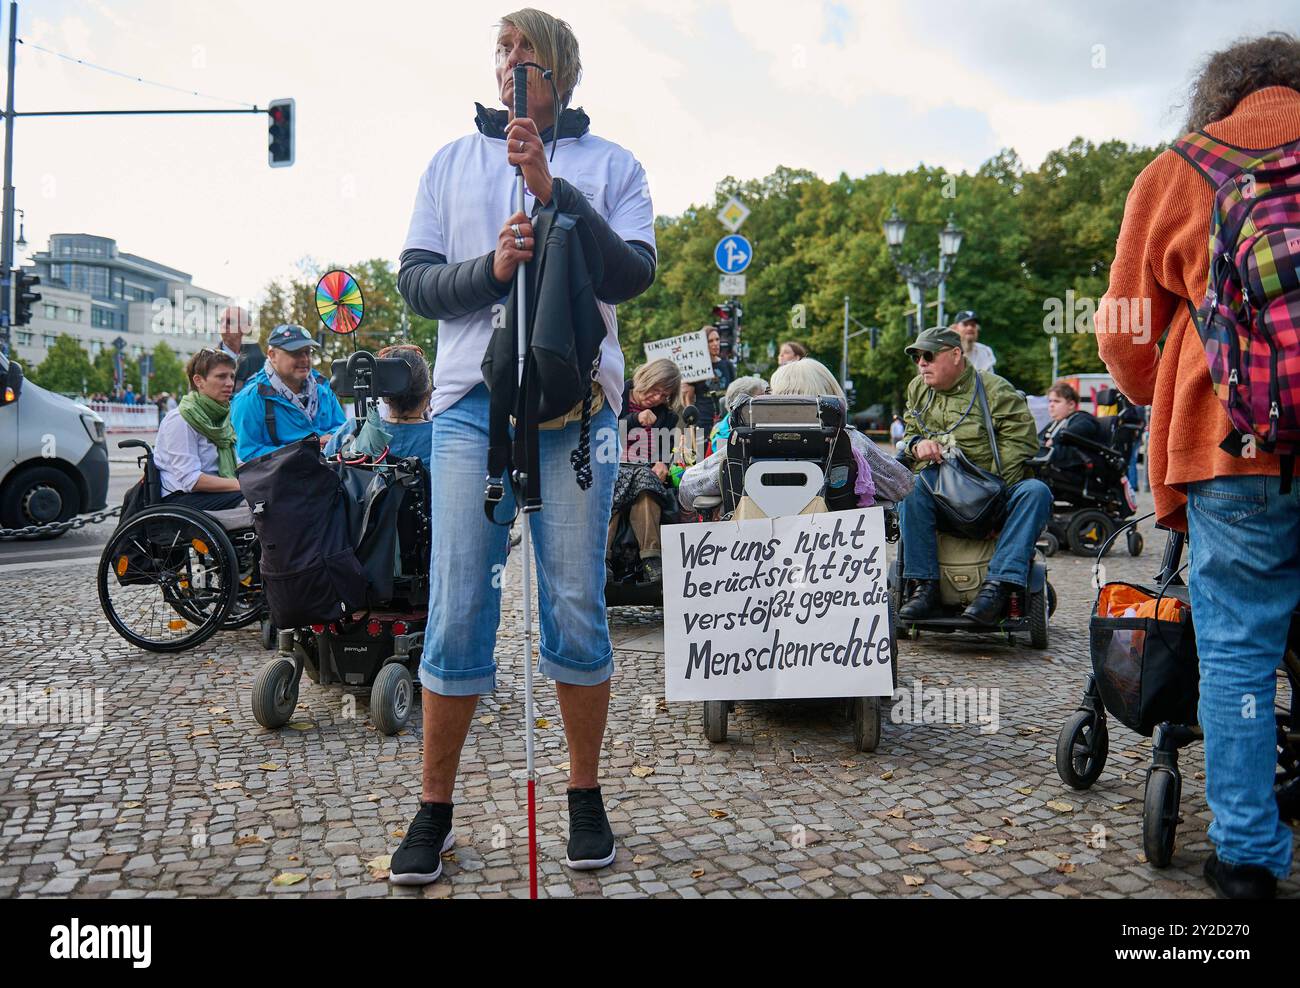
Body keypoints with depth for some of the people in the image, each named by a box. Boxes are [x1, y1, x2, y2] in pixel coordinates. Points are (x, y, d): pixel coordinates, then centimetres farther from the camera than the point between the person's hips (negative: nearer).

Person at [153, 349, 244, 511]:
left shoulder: (218, 415, 16)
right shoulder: (180, 420, -9)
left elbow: (235, 464, 16)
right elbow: (191, 480, -17)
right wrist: (241, 485, -22)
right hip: (180, 498, -7)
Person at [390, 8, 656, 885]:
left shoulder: (610, 164, 13)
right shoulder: (452, 162, 19)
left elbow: (634, 275, -1)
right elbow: (415, 281, 11)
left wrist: (553, 188, -10)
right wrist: (491, 266, -9)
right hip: (472, 398, 1)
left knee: (577, 607, 1)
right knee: (458, 609, -1)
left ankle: (586, 797, 17)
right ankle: (436, 810, 13)